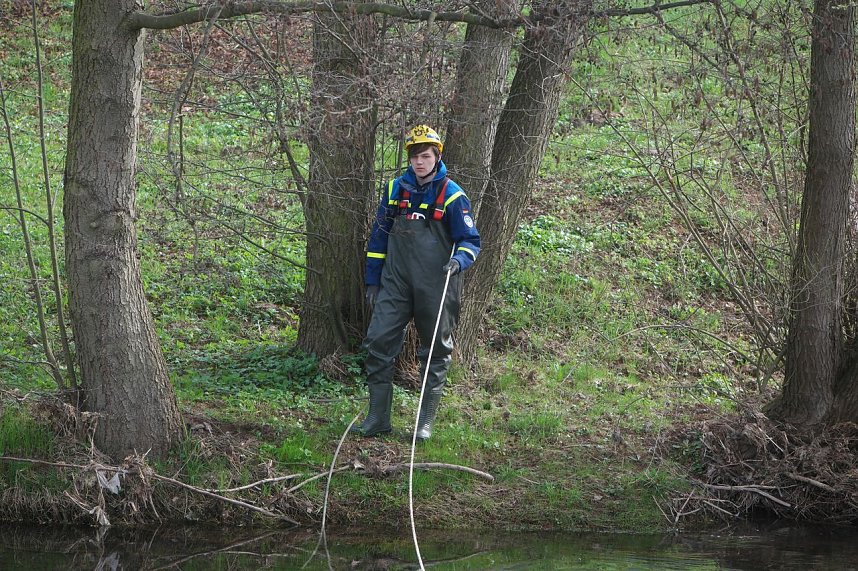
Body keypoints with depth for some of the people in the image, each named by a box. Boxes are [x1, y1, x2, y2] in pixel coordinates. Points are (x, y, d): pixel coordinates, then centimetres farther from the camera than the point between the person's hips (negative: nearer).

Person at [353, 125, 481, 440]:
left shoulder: (452, 196, -5)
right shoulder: (395, 189, 7)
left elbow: (470, 240, -2)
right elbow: (379, 236, 15)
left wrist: (459, 259, -24)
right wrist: (372, 280, 12)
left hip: (435, 288, -3)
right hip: (396, 284, 3)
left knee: (435, 352, 5)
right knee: (379, 341, -6)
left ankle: (426, 422, 13)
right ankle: (378, 417, 1)